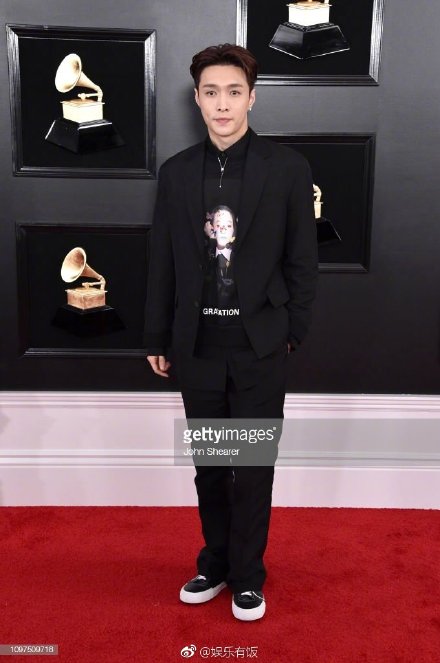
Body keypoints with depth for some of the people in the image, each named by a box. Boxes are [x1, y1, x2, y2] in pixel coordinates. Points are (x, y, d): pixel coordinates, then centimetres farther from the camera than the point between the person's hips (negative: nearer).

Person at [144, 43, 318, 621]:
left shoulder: (287, 168, -3)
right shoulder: (176, 172, 4)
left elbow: (302, 260, 0)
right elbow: (162, 262, 6)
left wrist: (292, 331, -1)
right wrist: (157, 339, 7)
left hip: (259, 346, -2)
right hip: (197, 346, 3)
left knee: (253, 468, 8)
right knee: (209, 465, 15)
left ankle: (247, 577, 27)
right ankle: (215, 564, 35)